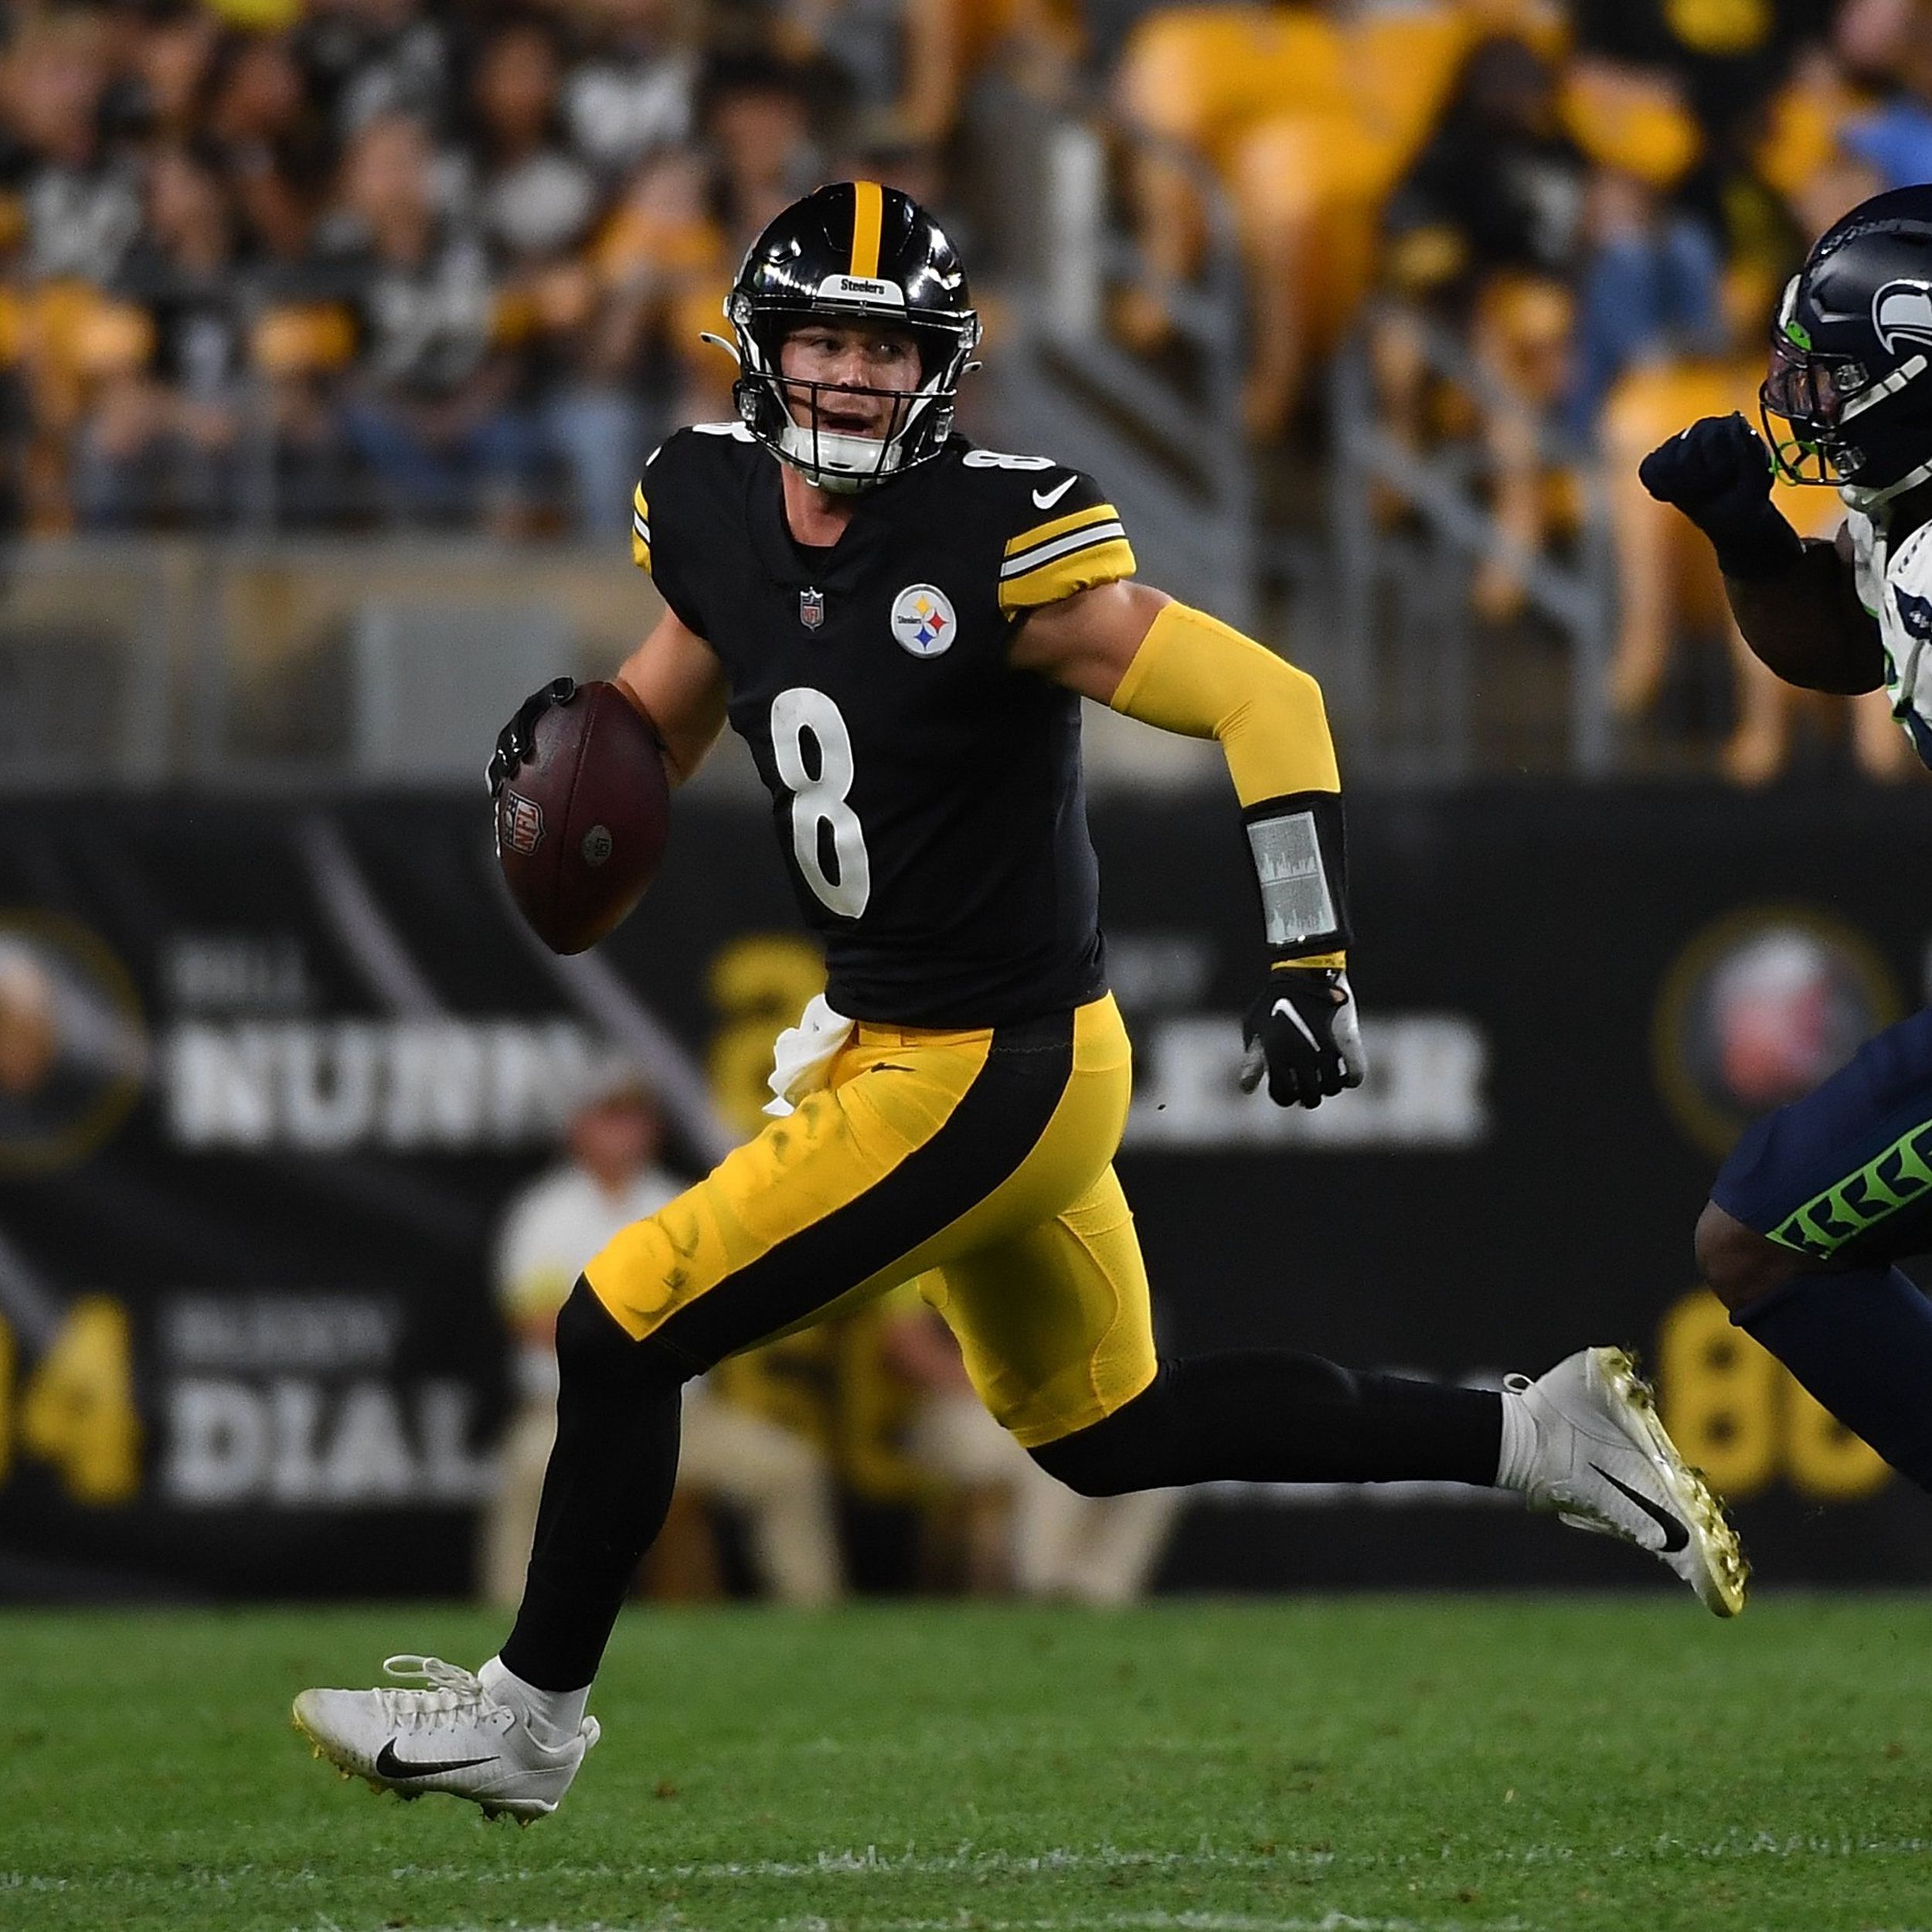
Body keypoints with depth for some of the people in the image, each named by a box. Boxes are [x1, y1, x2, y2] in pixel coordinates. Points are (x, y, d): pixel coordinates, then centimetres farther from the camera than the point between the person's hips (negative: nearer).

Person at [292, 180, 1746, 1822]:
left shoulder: (994, 546, -22)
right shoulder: (713, 512, 0)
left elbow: (1267, 701, -23)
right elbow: (671, 714, 18)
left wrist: (1309, 958, -30)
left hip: (991, 1074, -9)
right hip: (892, 1050, 9)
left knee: (625, 1330, -6)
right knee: (1106, 1432, 21)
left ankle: (532, 1714, 12)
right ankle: (1533, 1437, 28)